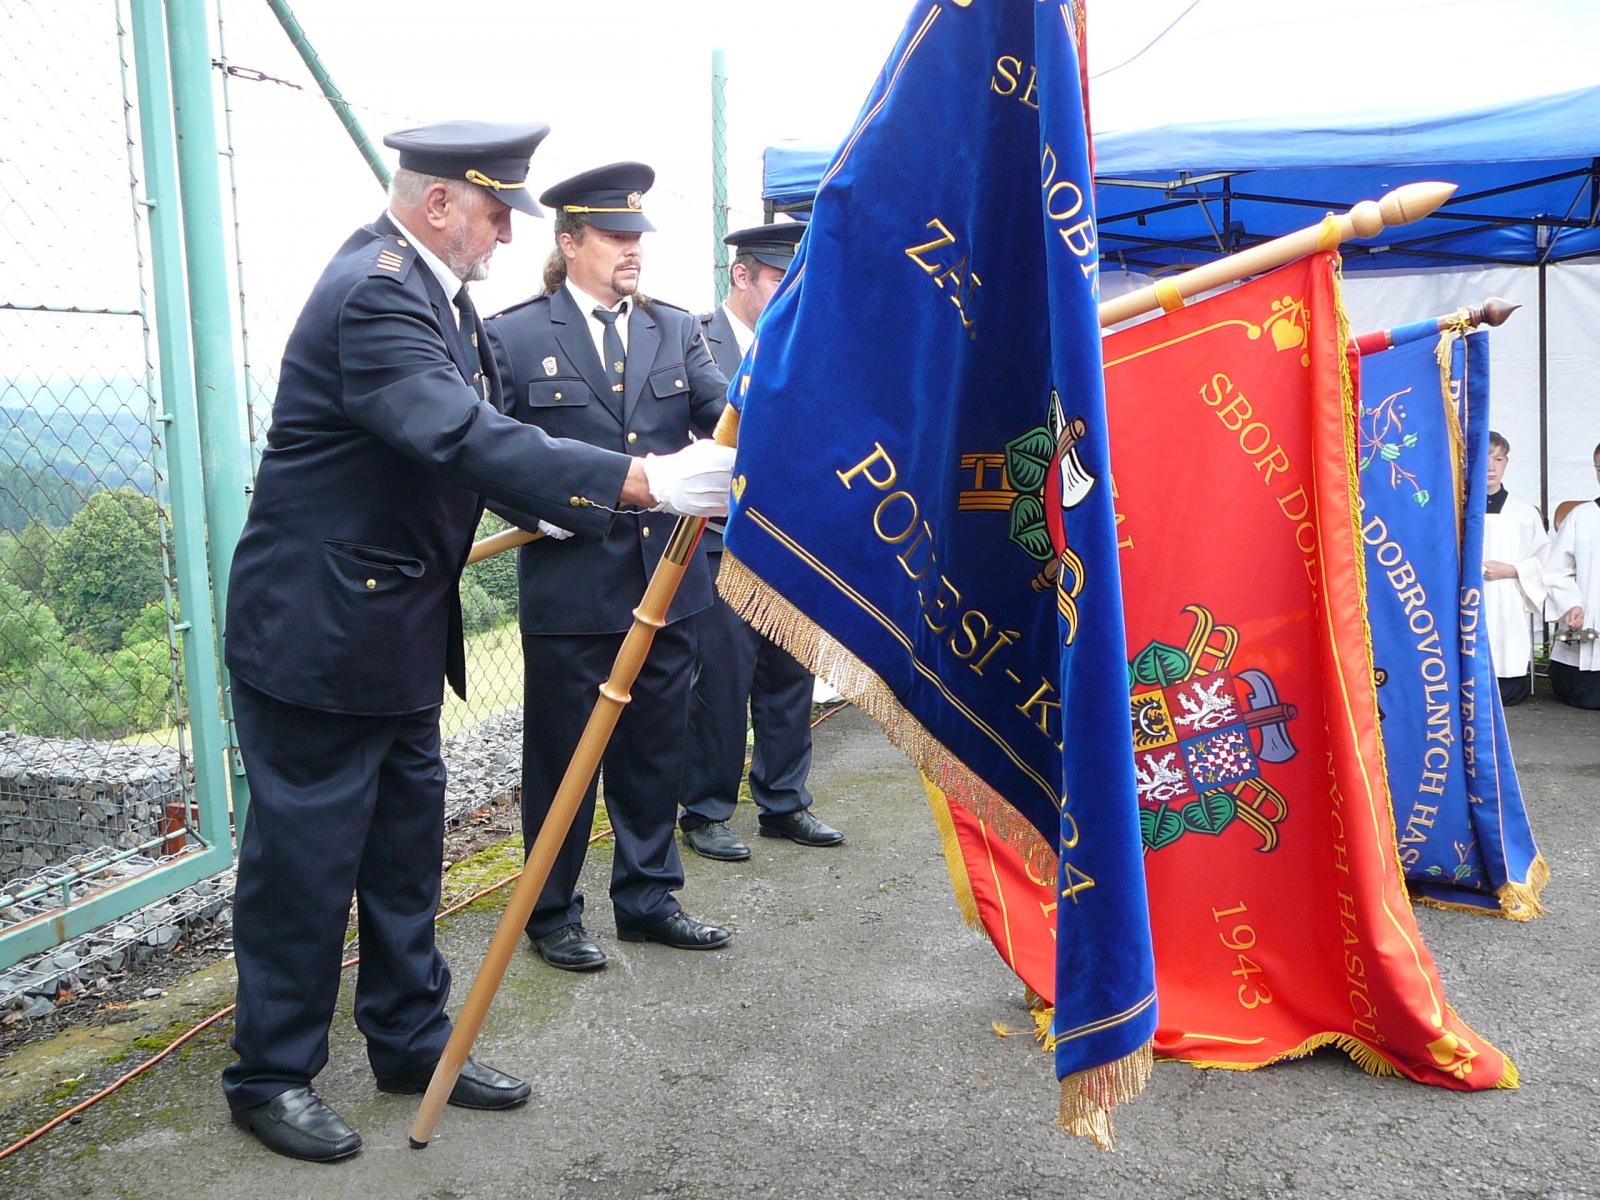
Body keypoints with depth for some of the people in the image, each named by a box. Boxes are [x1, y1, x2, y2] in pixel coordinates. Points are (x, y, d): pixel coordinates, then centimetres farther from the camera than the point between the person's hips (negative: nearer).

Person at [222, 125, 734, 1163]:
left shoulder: (431, 289, 10)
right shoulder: (375, 294, -22)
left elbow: (481, 430, 14)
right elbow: (465, 439, -36)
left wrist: (607, 499, 6)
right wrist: (642, 481, -40)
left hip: (398, 628, 10)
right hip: (316, 631, -10)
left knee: (407, 843, 16)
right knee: (306, 854, 3)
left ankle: (413, 1040, 31)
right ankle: (273, 1075, 20)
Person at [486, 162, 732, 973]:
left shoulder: (674, 330, 9)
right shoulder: (514, 336, -3)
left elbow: (727, 415, -5)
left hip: (665, 582, 4)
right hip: (569, 592, -4)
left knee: (656, 752, 15)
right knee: (561, 757, 8)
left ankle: (647, 898, 32)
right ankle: (552, 915, 25)